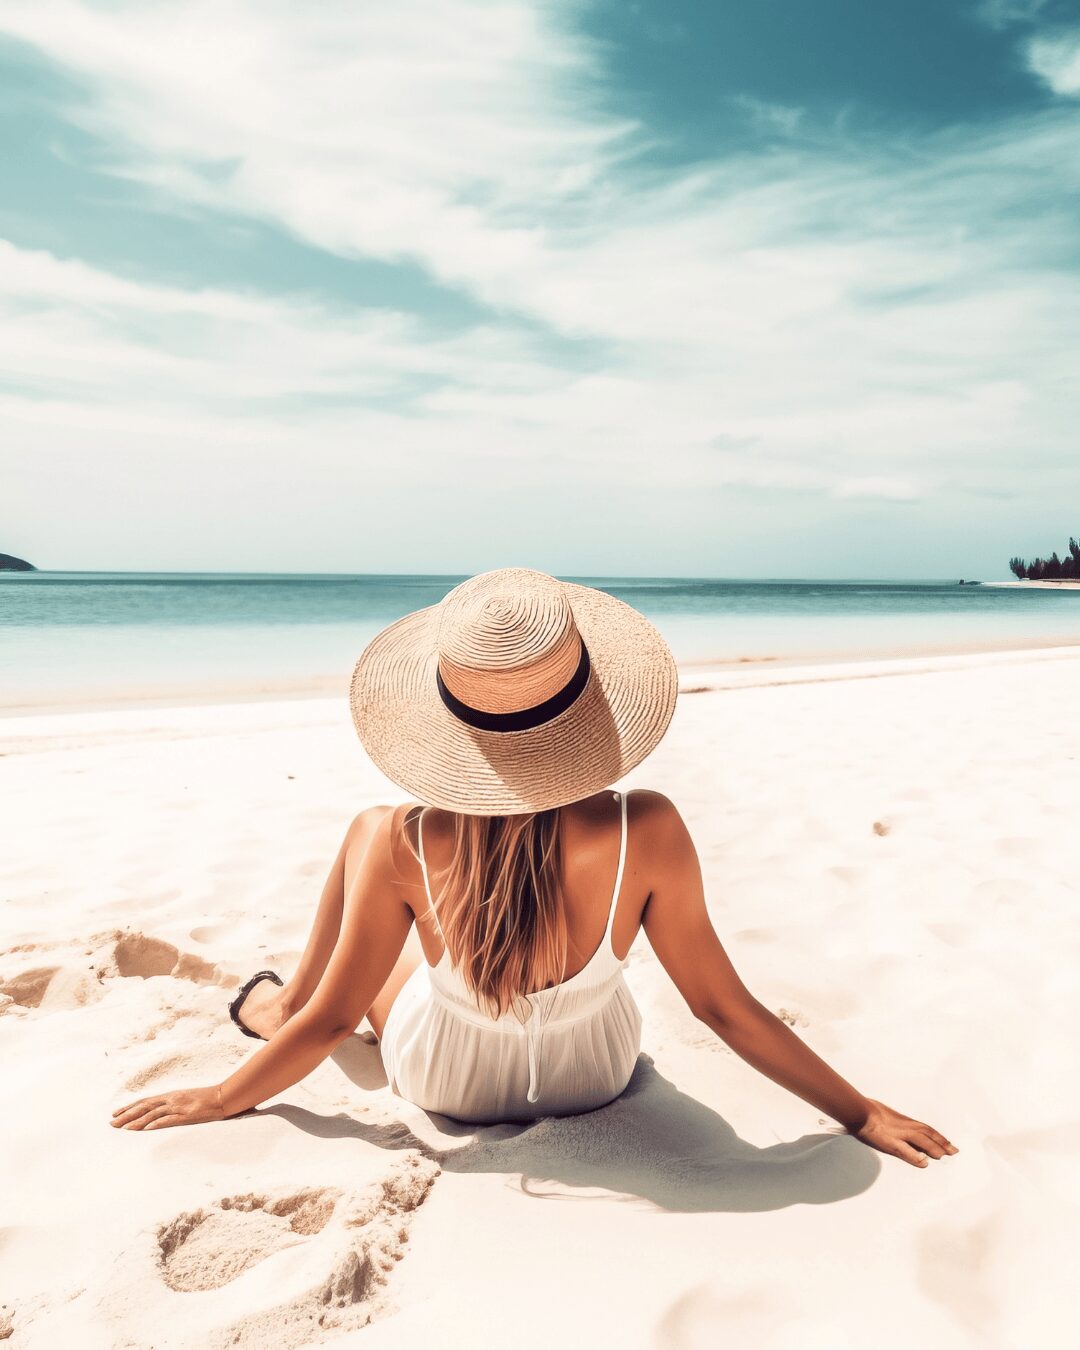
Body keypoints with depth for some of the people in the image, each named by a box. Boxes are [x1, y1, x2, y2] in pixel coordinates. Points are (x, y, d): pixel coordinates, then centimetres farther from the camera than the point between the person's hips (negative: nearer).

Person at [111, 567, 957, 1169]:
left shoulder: (403, 845, -33)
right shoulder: (646, 832, -33)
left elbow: (333, 1022, -19)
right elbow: (723, 1008, -22)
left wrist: (220, 1100, 0)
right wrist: (863, 1114, -7)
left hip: (445, 1085, -1)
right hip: (597, 1079, 2)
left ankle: (281, 1004, 41)